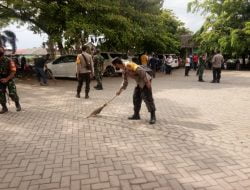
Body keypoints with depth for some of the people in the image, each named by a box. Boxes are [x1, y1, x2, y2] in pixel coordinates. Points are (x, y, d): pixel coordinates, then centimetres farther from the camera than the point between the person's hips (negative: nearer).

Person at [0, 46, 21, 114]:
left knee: (12, 94, -7)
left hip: (9, 80, -4)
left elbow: (13, 72, -16)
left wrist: (6, 79, -26)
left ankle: (17, 104, 19)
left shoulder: (9, 61, -13)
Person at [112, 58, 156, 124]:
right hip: (139, 83, 9)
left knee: (148, 98, -9)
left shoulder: (130, 65, -22)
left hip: (145, 82, -9)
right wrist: (120, 90, 19)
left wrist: (147, 82, -24)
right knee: (136, 98, 11)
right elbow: (125, 82, 19)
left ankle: (153, 117, -2)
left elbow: (142, 71, -25)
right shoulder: (124, 71, 8)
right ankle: (136, 115, 22)